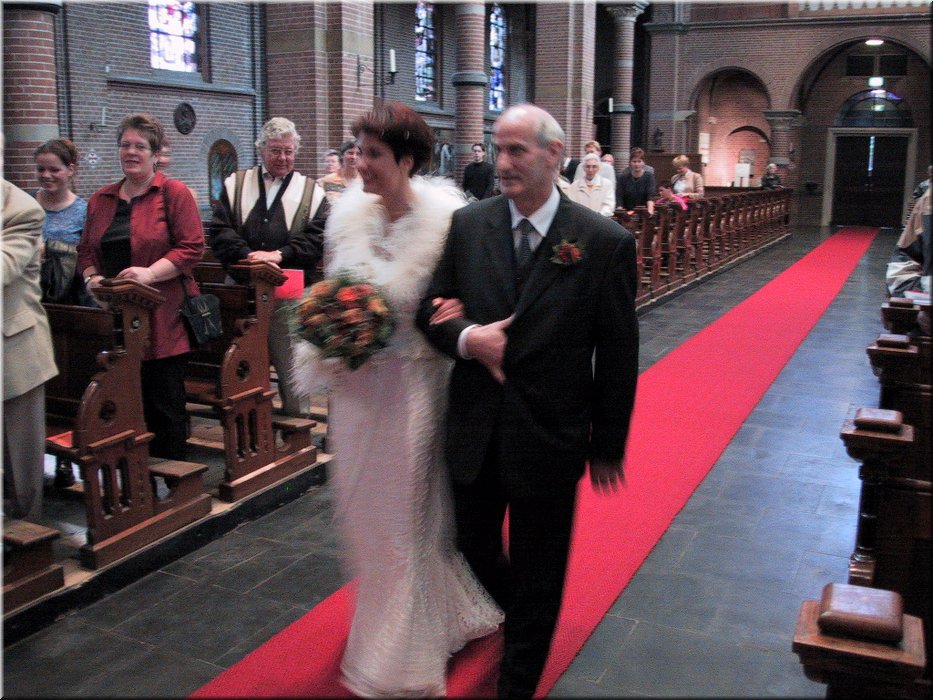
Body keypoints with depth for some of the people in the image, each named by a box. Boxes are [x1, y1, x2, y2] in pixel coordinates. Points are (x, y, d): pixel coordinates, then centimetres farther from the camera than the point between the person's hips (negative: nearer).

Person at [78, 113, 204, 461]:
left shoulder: (174, 193, 0)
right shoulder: (100, 199, 17)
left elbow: (192, 247, -8)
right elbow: (85, 250, 21)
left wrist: (150, 273, -20)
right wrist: (91, 277, 0)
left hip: (162, 319, -5)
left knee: (165, 406, 0)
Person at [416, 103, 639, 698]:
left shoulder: (606, 242, -11)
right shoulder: (468, 224, -2)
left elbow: (618, 356, -6)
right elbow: (433, 309, 4)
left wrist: (608, 446, -3)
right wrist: (467, 337, -18)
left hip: (550, 437, -3)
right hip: (475, 431, 4)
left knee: (538, 573, 12)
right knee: (475, 546, 22)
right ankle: (520, 615, 54)